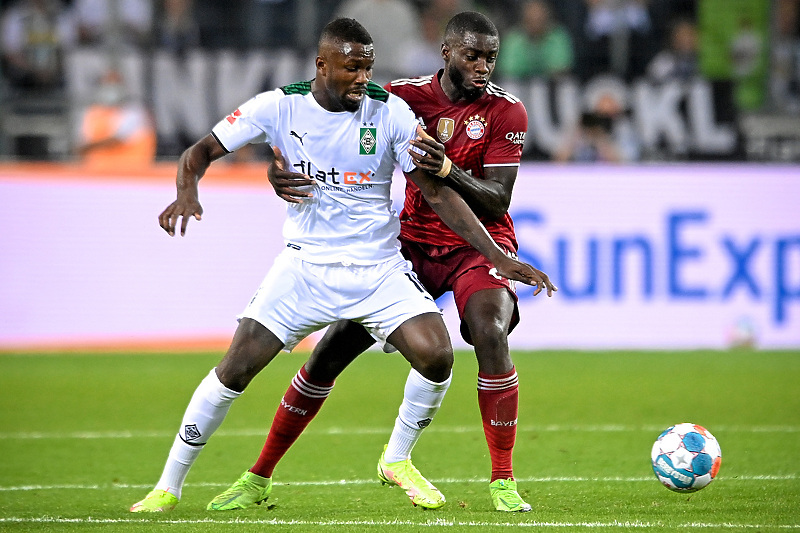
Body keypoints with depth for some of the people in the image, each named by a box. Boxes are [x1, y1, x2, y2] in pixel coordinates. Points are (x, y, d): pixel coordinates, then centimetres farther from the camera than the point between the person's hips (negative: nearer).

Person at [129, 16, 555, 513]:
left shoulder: (390, 112, -8)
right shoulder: (279, 107, -8)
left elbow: (437, 192, -4)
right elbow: (201, 152, -3)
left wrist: (500, 258, -9)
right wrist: (187, 193, -27)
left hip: (379, 267, 0)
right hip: (305, 264, 0)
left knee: (436, 356, -20)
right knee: (236, 368, -10)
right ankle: (168, 486, 4)